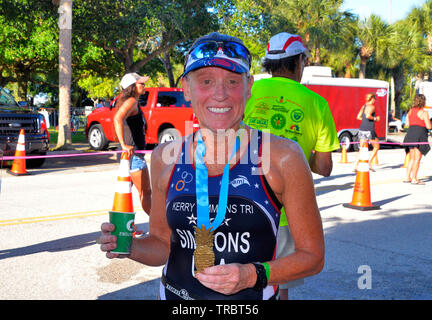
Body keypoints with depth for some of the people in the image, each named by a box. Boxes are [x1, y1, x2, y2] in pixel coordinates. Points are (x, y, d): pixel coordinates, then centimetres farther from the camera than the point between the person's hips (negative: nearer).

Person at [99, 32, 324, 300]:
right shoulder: (166, 158, -4)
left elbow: (312, 255, -8)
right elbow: (163, 243, 8)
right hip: (175, 294, 3)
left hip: (251, 297, -2)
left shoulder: (282, 157, -13)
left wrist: (253, 275, -21)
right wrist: (128, 246, -11)